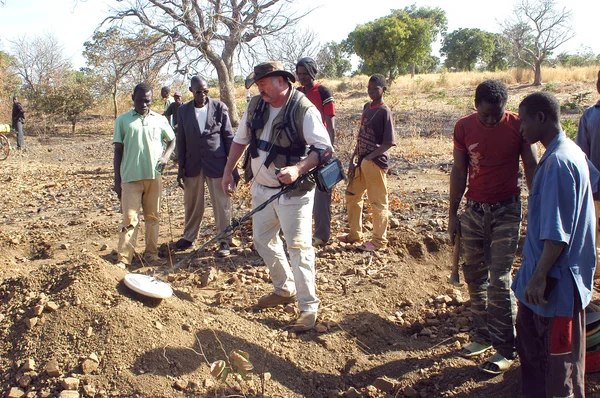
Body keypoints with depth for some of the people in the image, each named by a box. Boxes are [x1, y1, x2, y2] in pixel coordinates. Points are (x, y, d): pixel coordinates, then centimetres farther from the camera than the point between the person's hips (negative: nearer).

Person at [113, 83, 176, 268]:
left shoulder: (160, 119, 7)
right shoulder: (123, 120, 3)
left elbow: (172, 140, 18)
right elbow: (118, 151, 4)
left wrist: (166, 156, -4)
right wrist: (117, 180, 1)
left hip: (154, 176, 2)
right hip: (131, 176, -2)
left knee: (152, 217, 10)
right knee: (129, 219, -5)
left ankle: (151, 253, 20)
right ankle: (124, 259, -2)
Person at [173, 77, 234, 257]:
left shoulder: (219, 107, -4)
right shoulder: (183, 110, 3)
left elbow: (229, 136, -1)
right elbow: (181, 140, 7)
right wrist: (181, 167, 6)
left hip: (216, 162, -3)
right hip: (193, 164, 3)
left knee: (222, 204, 1)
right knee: (191, 203, 13)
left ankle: (224, 241, 12)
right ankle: (188, 237, 30)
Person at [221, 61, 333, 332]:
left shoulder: (304, 110, -19)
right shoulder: (256, 106, 2)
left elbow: (324, 149, -23)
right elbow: (240, 140, 15)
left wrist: (297, 169, -37)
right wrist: (228, 171, 13)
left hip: (293, 193, -7)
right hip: (262, 188, 8)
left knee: (298, 247, -5)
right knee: (263, 240, 17)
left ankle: (308, 307, 7)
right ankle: (284, 290, 36)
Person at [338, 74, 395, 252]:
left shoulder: (384, 112, -12)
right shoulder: (366, 107, 11)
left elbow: (388, 143, -16)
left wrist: (368, 158, -17)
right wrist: (353, 159, 11)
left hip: (376, 162, -8)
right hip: (362, 161, 8)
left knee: (378, 202, 2)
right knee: (352, 196, 16)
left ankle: (379, 240, 15)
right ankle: (355, 234, 30)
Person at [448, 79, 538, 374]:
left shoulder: (517, 125, -8)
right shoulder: (464, 127, -2)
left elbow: (532, 168, -1)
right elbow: (459, 171, 4)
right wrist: (452, 214, 4)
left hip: (506, 211, -3)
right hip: (473, 210, 4)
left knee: (499, 280, -5)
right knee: (475, 276, 9)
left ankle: (505, 349, 6)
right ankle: (482, 336, 25)